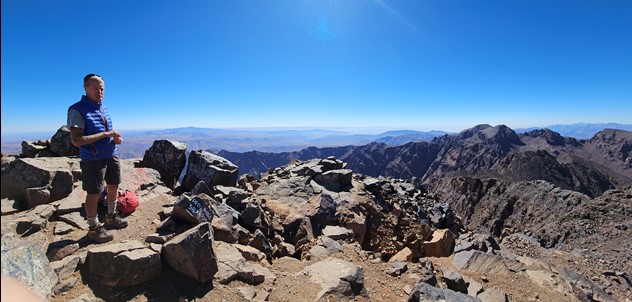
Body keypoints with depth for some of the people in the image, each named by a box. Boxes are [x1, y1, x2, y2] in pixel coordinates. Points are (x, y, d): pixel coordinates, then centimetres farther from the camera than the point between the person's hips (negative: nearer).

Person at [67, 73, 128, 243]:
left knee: (113, 186, 19)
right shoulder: (77, 110, -15)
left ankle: (111, 218, 38)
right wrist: (104, 134, -24)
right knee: (94, 194, 3)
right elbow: (76, 140, -23)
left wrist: (116, 138, 0)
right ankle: (94, 228, 19)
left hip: (112, 155, 8)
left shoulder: (103, 108, 9)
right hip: (93, 159, -8)